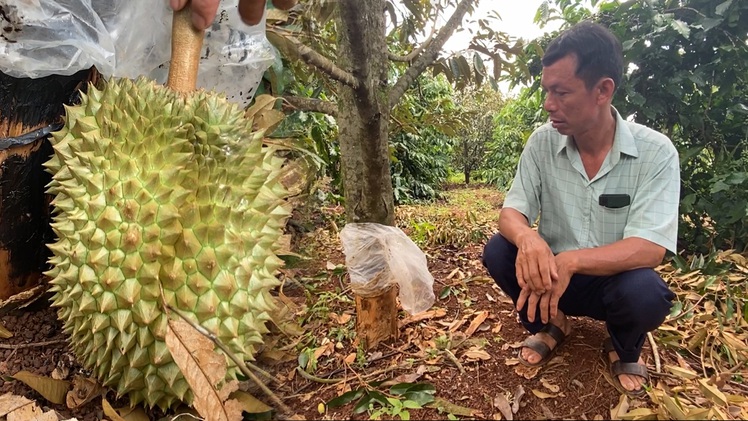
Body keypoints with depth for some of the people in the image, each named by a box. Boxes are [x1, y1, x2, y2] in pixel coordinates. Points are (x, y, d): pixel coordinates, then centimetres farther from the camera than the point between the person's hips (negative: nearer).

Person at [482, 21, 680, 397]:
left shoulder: (655, 152, -18)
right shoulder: (542, 142, -9)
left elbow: (649, 249, -25)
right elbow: (511, 213, -11)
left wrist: (570, 260, -43)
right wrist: (528, 239, -37)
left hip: (614, 281, -2)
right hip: (551, 274, 3)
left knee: (644, 292, -34)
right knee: (497, 251, -23)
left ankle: (624, 348, 4)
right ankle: (551, 325, 6)